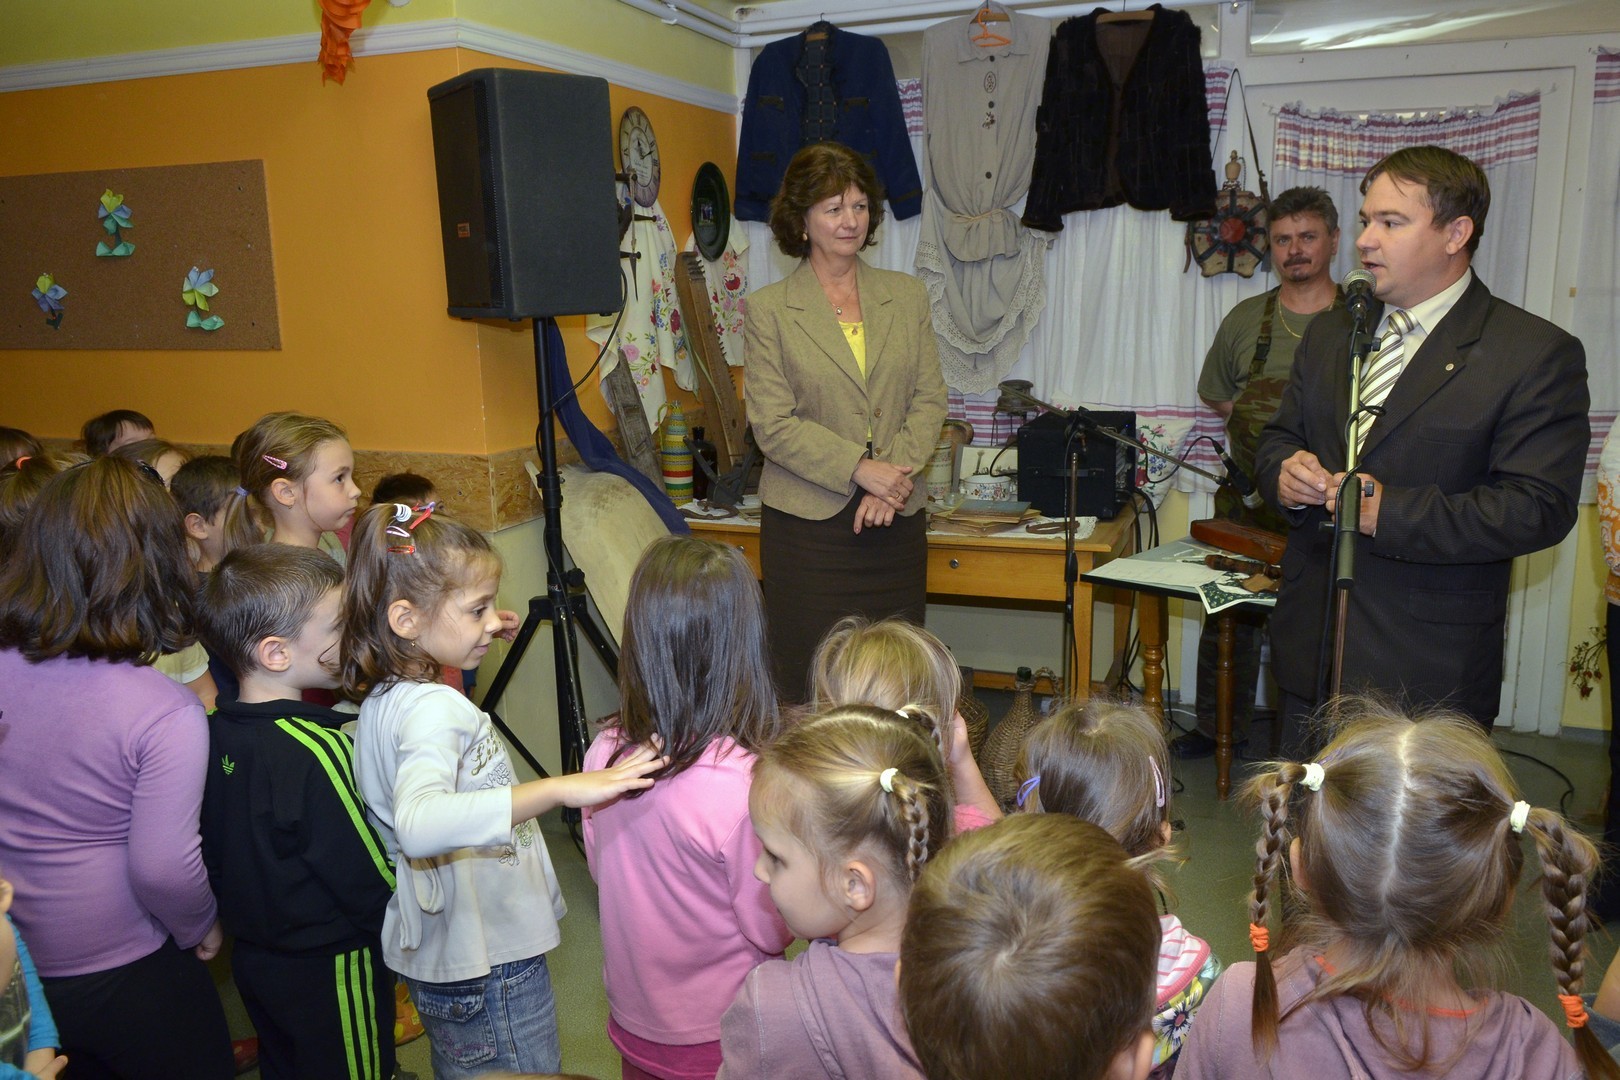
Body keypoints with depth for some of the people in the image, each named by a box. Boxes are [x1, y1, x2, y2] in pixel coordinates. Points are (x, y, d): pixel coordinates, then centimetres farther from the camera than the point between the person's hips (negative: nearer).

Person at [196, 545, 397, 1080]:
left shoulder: (216, 732, -6)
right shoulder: (314, 753, -30)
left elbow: (216, 858, 5)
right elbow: (369, 880, -23)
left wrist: (244, 918, 18)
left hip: (252, 953, 8)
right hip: (333, 967, -8)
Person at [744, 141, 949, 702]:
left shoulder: (907, 296, 11)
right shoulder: (768, 309, 1)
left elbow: (930, 399, 7)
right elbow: (773, 424, -6)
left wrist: (894, 477, -9)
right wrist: (861, 469, -15)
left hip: (897, 521, 3)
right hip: (808, 522, -3)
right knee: (812, 686, 1)